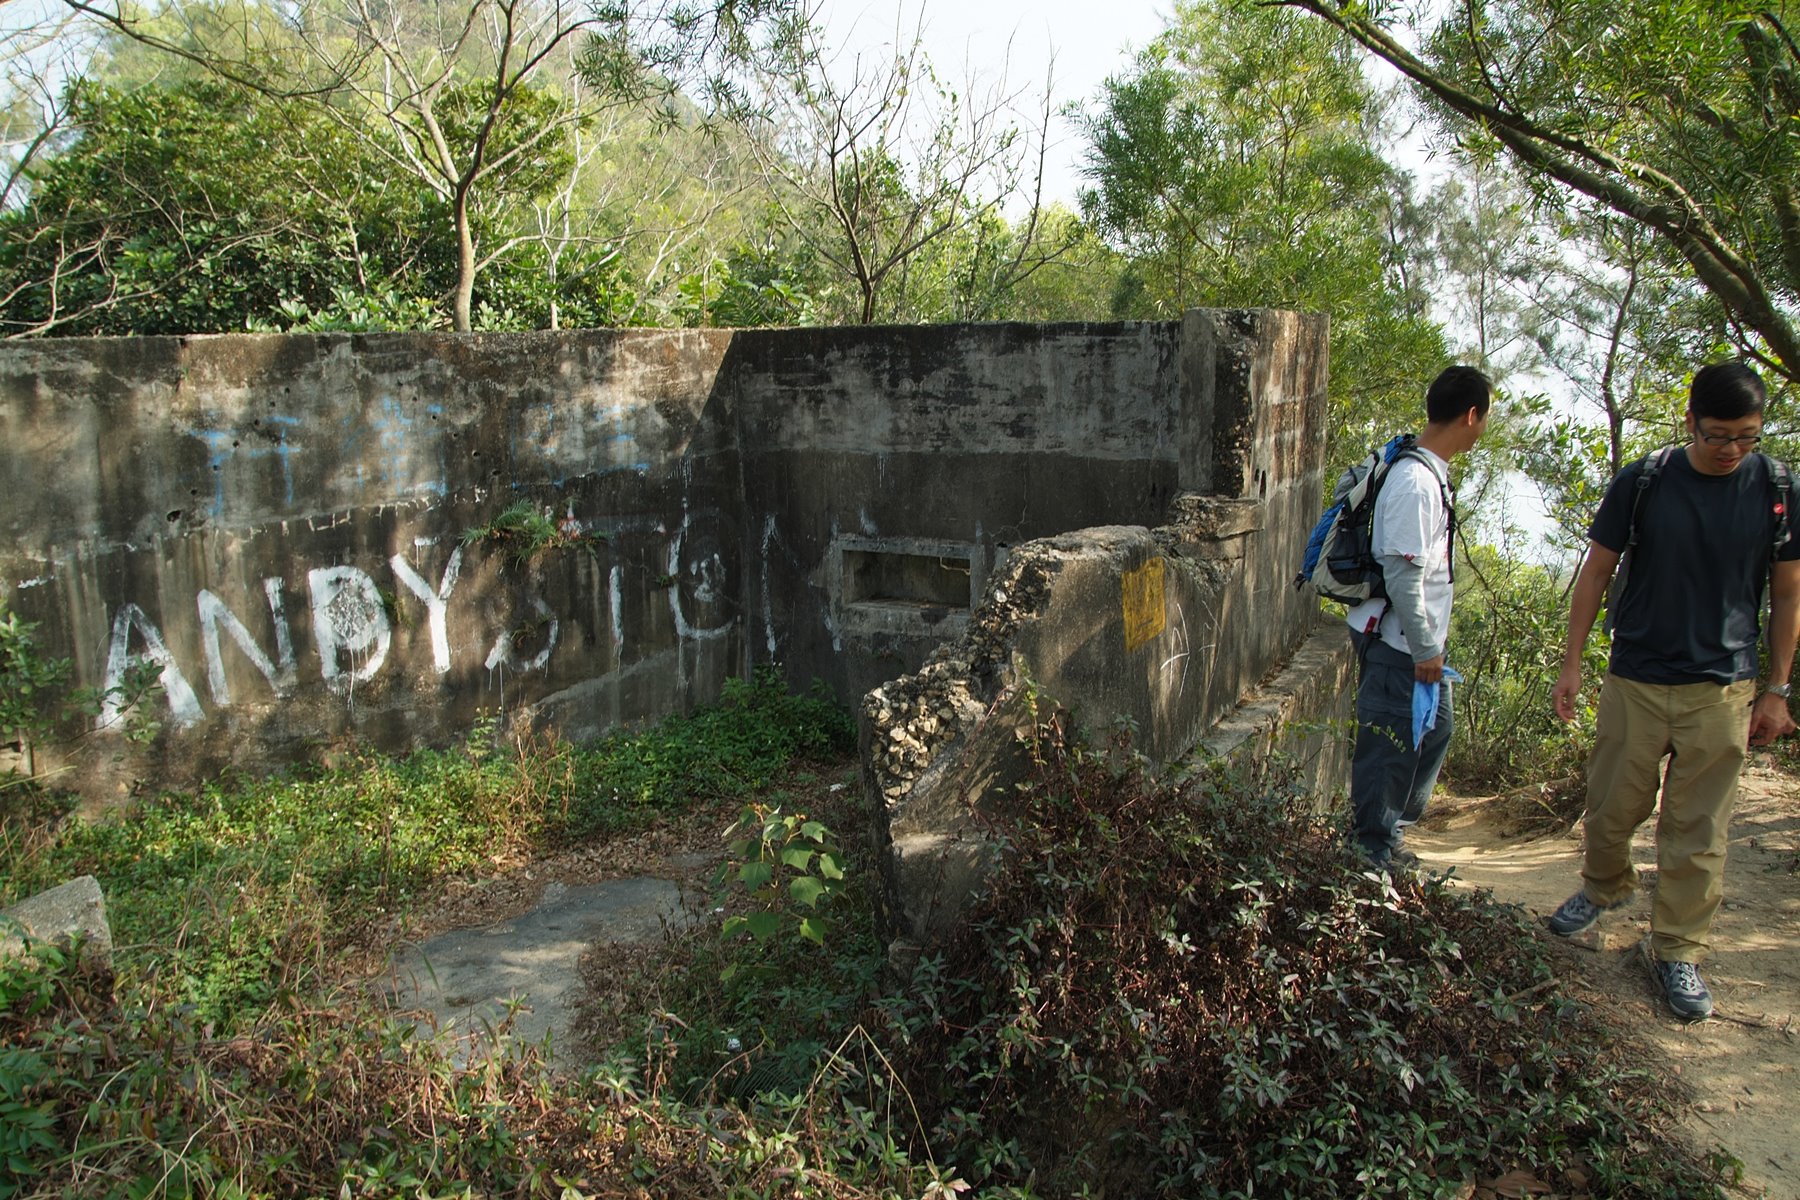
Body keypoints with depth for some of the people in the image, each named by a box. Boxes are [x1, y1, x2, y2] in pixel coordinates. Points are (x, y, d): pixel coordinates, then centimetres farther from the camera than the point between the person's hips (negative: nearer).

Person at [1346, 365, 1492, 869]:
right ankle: (1374, 852, 17)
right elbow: (1402, 574, -25)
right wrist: (1425, 649, -19)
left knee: (1434, 731, 20)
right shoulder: (1415, 482, -23)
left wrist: (1431, 643, 21)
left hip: (1420, 640, 11)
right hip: (1397, 644, -11)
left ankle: (1390, 834, 34)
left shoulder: (1432, 472, 9)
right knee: (1391, 746, 1)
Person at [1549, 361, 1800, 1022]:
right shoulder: (1640, 484, -5)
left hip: (1722, 691, 0)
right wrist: (1571, 663, 1)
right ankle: (1605, 886, 40)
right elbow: (1595, 573, 3)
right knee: (1610, 808, 10)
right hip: (1635, 683, 0)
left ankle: (1677, 950, 20)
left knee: (1698, 833, 5)